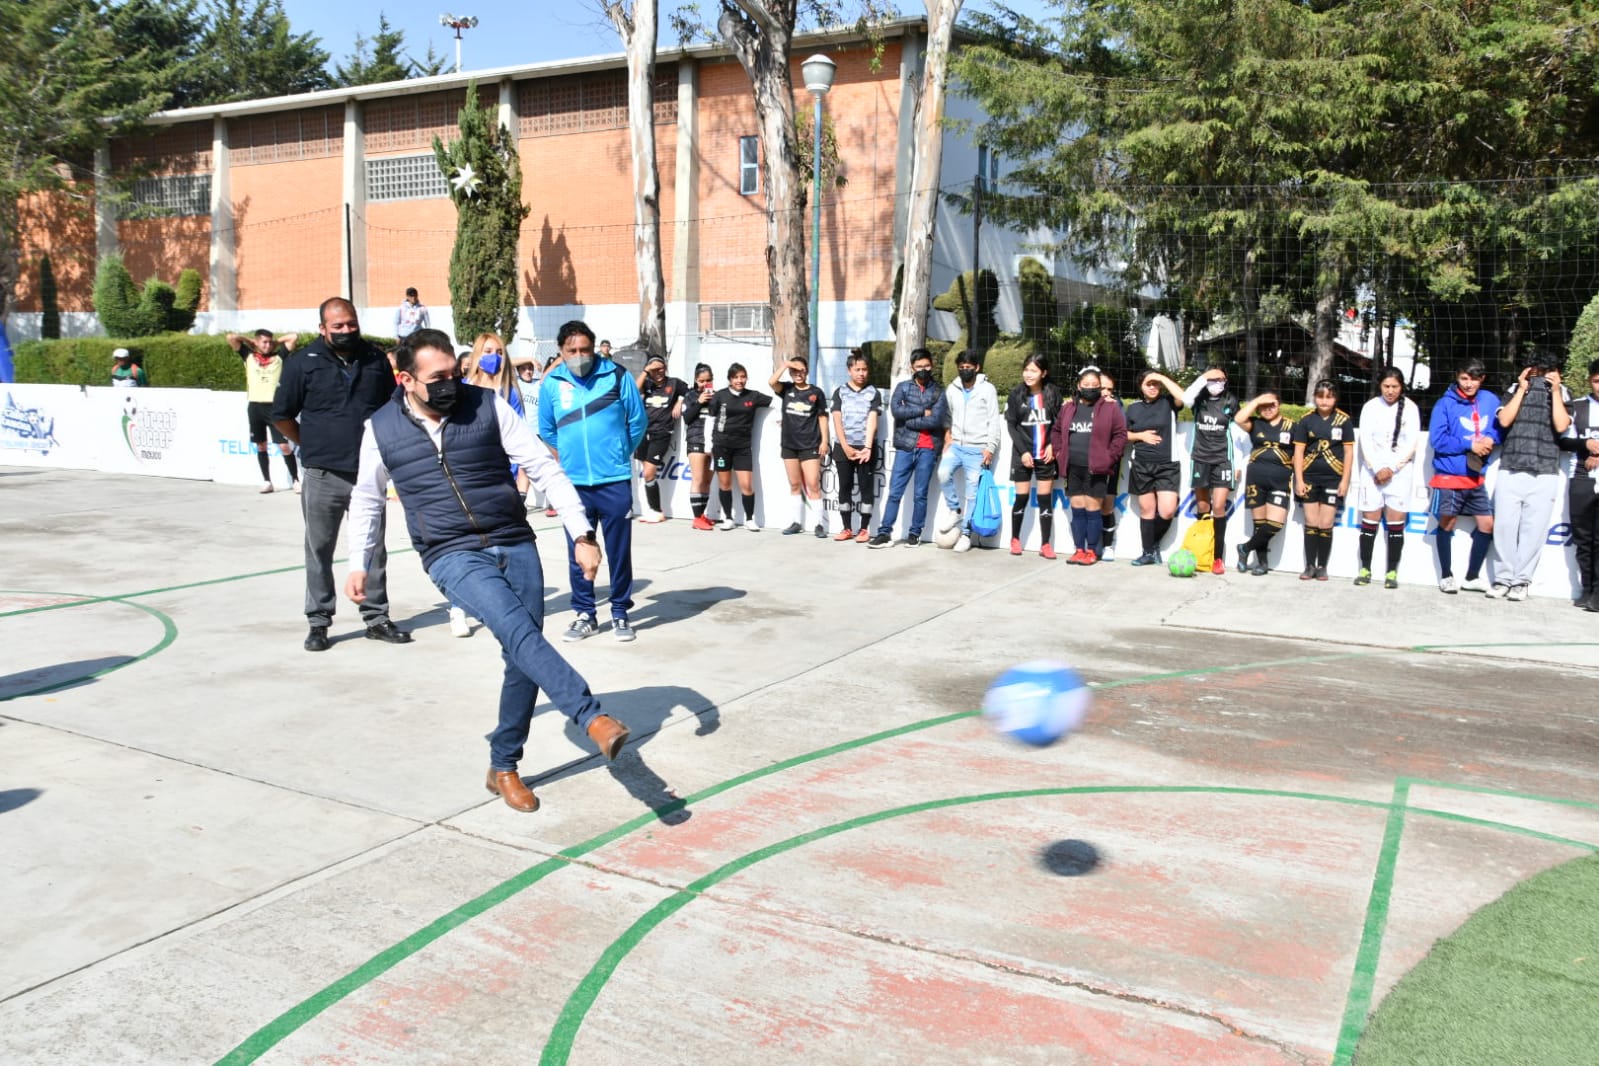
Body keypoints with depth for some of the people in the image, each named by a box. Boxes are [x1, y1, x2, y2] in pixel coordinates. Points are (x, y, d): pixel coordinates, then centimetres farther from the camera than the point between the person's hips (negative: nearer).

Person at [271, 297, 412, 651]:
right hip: (323, 476, -3)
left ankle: (376, 618, 19)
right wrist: (312, 445, 5)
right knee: (319, 550, 4)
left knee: (373, 548, 9)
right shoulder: (304, 362, -2)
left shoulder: (376, 359, 7)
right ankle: (318, 622, 14)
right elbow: (282, 416, 4)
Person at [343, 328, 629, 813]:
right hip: (453, 556, -2)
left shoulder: (488, 406, -2)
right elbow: (367, 498, 18)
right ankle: (593, 718, -33)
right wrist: (359, 564, 17)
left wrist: (582, 533, -6)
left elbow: (545, 469, -1)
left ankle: (503, 767, 18)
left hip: (516, 545, 2)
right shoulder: (381, 429, 1)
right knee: (520, 633, -27)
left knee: (523, 655, 1)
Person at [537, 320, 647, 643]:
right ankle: (585, 615, 19)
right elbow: (547, 431, 14)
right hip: (573, 483, 2)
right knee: (578, 552, 6)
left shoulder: (617, 376, -5)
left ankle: (620, 613, 18)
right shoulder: (551, 384, 0)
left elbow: (637, 421, 5)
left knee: (619, 550, 5)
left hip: (615, 481, -1)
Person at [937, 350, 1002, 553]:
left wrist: (990, 448, -11)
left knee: (972, 491, -2)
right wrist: (947, 436, 1)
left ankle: (966, 534, 7)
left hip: (977, 449, -3)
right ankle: (955, 510, 2)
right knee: (943, 473, -22)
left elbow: (994, 421, -5)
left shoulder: (987, 389, -3)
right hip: (956, 445, 3)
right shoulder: (952, 389, 9)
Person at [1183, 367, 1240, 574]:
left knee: (1218, 507, -11)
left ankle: (1218, 557, -7)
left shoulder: (1231, 402, 3)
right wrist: (1203, 378, -16)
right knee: (1202, 508, 5)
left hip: (1222, 460, -2)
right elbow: (1186, 399, -20)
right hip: (1200, 459, 2)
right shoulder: (1199, 400, 5)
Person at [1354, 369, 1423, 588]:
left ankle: (1392, 572, 0)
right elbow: (1365, 441, 0)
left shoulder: (1410, 408, 2)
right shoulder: (1370, 406, 4)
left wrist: (1391, 468, -11)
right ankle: (1365, 569, 5)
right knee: (1369, 519, -1)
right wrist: (1377, 469, -10)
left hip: (1400, 470, -1)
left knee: (1396, 521, -3)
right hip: (1373, 470, 1)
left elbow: (1412, 443, -3)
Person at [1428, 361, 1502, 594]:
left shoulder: (1490, 400, 4)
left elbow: (1501, 427, 12)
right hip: (1449, 476, -5)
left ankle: (1472, 577, 20)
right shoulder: (1445, 403, -9)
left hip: (1475, 477, 5)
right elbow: (1438, 440, -13)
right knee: (1447, 524, 4)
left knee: (1487, 524, 6)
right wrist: (1469, 445, -17)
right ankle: (1446, 576, 17)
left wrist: (1491, 439, -9)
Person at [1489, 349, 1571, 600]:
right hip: (1510, 472, 1)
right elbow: (1504, 420, -4)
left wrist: (1555, 391, -5)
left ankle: (1521, 580, 6)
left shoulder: (1561, 394, 9)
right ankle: (1503, 578, 8)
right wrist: (1522, 390, -3)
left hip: (1544, 475, -1)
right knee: (1504, 526, -1)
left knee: (1533, 529, -1)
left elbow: (1561, 426, -6)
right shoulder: (1515, 390, 11)